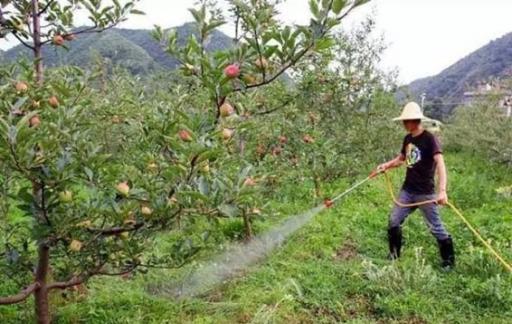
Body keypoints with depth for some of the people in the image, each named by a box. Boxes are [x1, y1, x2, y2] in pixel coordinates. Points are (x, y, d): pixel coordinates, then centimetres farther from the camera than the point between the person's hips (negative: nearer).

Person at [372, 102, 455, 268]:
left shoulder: (429, 139, -17)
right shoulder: (408, 139, 6)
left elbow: (440, 163, -27)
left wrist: (442, 190, -38)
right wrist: (386, 165, 0)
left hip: (425, 192, -7)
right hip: (407, 190, 7)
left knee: (435, 227, 2)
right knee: (394, 221, 10)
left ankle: (449, 260, 18)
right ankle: (394, 254, 26)